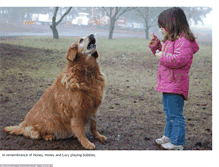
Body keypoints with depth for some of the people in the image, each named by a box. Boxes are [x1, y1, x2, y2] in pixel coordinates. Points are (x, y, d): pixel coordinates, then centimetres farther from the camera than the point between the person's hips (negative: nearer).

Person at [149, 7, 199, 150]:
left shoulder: (184, 41, -18)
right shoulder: (170, 40, 14)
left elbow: (178, 60, -31)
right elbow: (162, 54, 29)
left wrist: (162, 56, -20)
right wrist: (156, 44, 15)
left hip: (175, 86, -11)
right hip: (167, 84, 11)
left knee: (175, 114, -2)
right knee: (169, 112, 22)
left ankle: (177, 142, 8)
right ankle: (168, 136, 36)